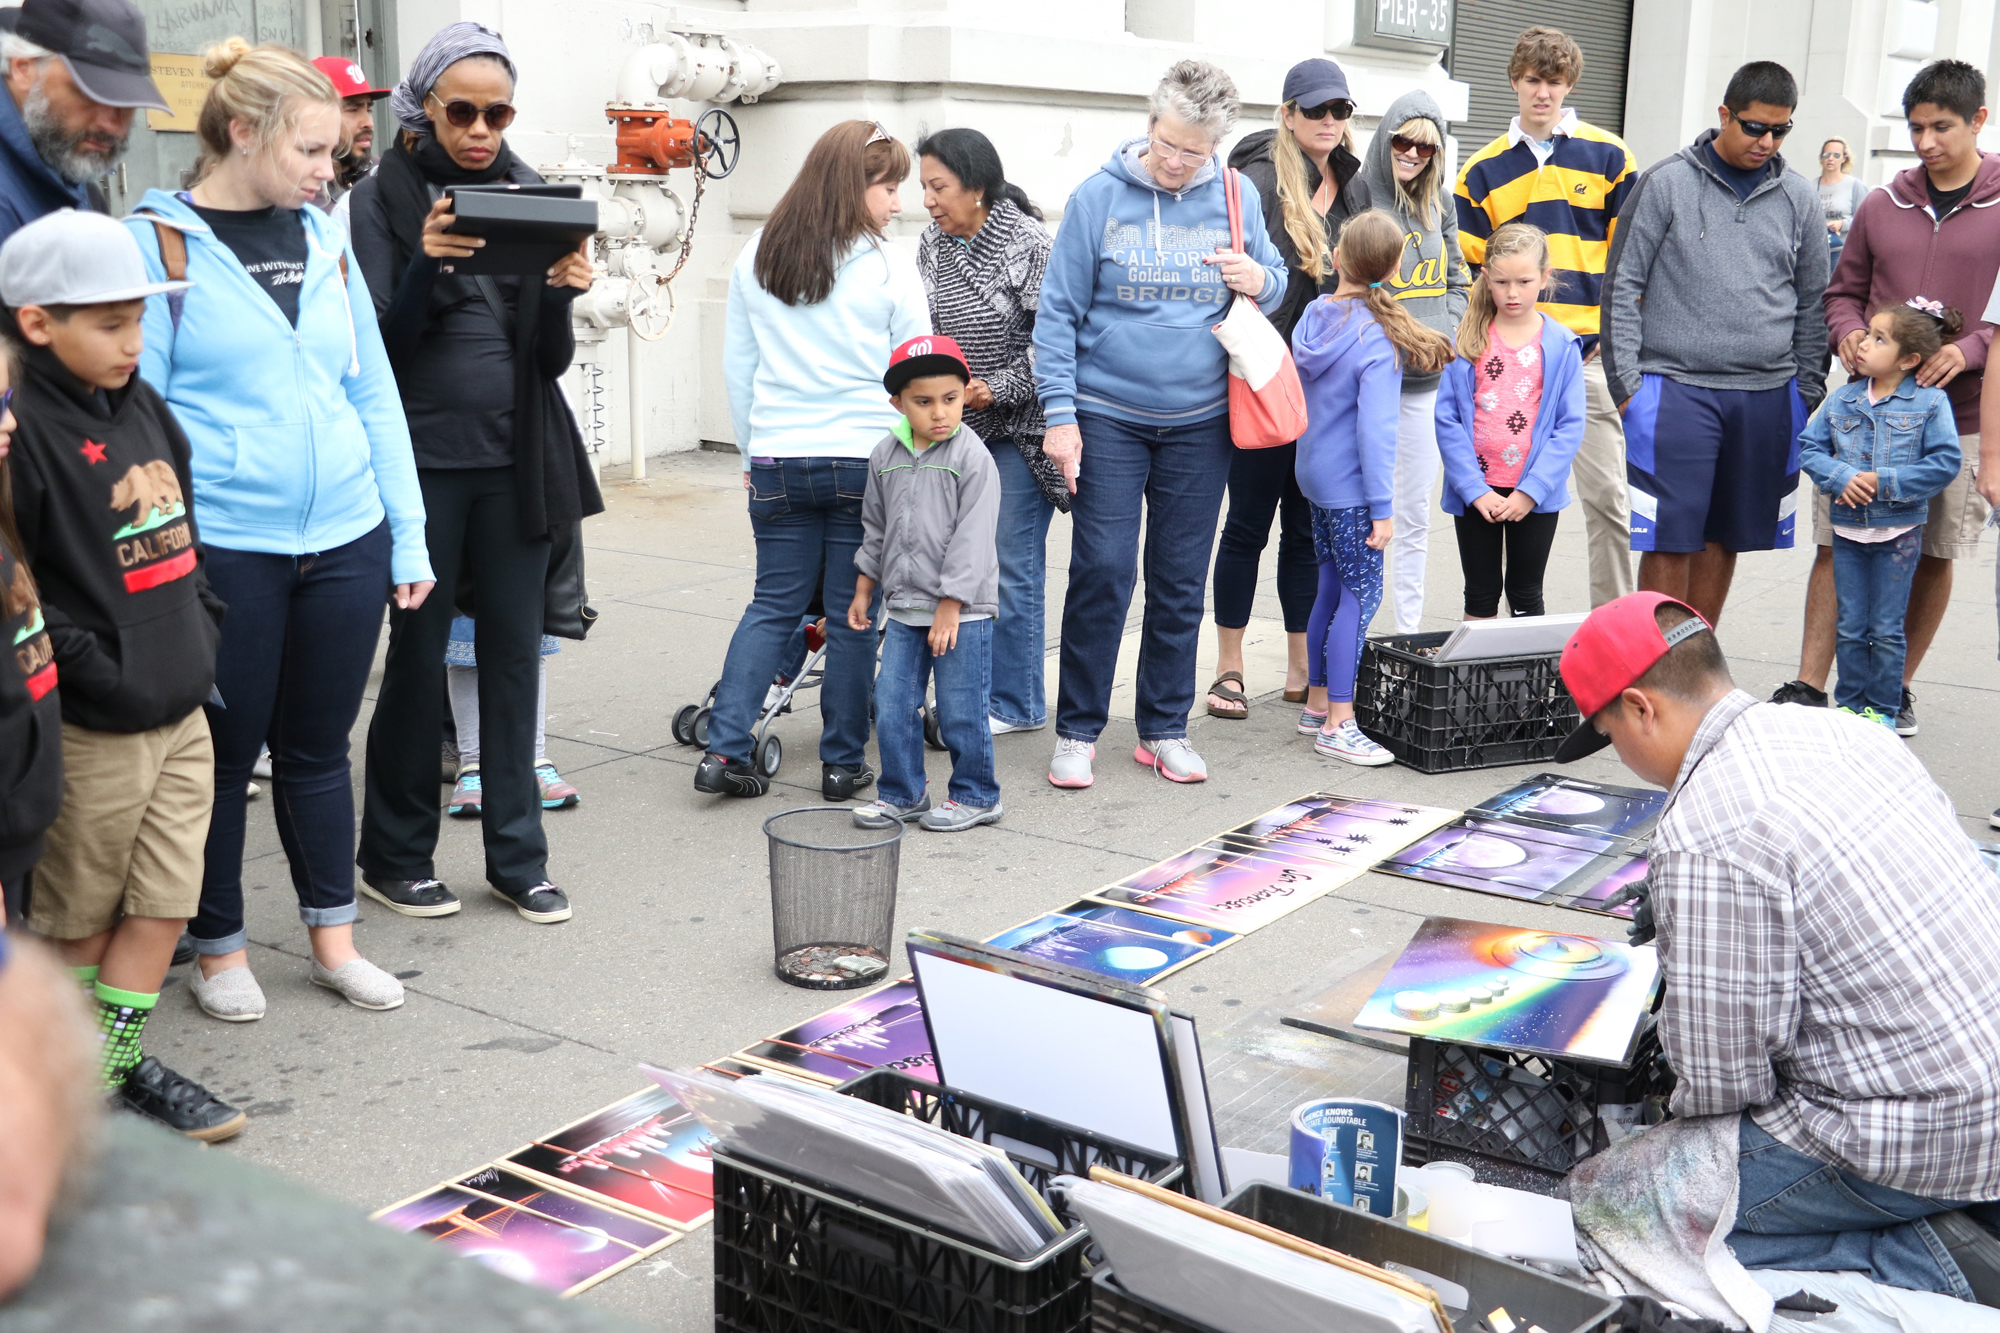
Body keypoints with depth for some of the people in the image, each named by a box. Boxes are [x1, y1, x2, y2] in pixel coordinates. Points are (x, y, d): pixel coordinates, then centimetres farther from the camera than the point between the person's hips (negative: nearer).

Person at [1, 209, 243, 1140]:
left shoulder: (144, 408, 10)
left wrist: (201, 632, 12)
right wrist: (94, 672, -19)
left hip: (182, 712, 7)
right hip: (94, 727, -7)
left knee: (165, 899, 10)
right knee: (81, 912, 9)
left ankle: (116, 1063, 24)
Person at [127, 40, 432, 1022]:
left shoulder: (323, 239, 9)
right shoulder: (161, 241, -5)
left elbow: (374, 392, 12)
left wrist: (409, 533, 8)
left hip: (346, 539, 4)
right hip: (224, 549, -4)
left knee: (318, 746, 14)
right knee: (226, 750, 7)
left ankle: (332, 940, 27)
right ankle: (219, 950, 24)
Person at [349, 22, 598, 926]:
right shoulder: (384, 199, -1)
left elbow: (553, 360, 5)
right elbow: (380, 344, -8)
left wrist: (563, 294, -16)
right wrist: (426, 265, -24)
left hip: (516, 459, 3)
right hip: (423, 459, -3)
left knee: (514, 654, 6)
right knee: (418, 656, 4)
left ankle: (517, 857, 17)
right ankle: (395, 857, 19)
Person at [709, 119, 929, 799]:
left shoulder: (755, 258, 5)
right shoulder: (888, 265, -6)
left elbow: (737, 367, 11)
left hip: (778, 461, 4)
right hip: (866, 461, -3)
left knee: (773, 604, 12)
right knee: (854, 614, 6)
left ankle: (724, 749, 4)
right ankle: (843, 761, 14)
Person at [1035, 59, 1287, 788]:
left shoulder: (1237, 198, 3)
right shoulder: (1098, 197, -4)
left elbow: (1276, 281, 15)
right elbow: (1059, 311, -2)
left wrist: (1261, 281, -10)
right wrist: (1060, 414, -8)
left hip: (1200, 421, 3)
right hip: (1108, 418, -2)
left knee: (1180, 581, 8)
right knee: (1101, 573, -5)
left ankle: (1165, 728, 20)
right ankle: (1077, 731, 8)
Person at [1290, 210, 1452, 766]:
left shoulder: (1314, 316, 3)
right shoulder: (1379, 337, -19)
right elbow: (1375, 429, -21)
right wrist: (1383, 506, -16)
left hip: (1315, 473, 8)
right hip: (1350, 485, -8)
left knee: (1332, 587, 16)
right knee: (1361, 594, -3)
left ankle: (1318, 704, 25)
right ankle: (1337, 725, -1)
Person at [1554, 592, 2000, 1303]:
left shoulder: (1702, 837, -22)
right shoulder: (1839, 728, 5)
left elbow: (1720, 1074, -17)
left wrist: (1683, 1116, 6)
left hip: (1915, 1139, -9)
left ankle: (1937, 1267, -5)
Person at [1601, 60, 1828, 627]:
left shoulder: (1798, 197, 11)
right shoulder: (1666, 184, -1)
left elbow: (1812, 303, 16)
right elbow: (1622, 287, -1)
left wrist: (1807, 391, 10)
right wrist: (1626, 381, -7)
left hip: (1768, 396, 4)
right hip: (1676, 388, -4)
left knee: (1723, 538, 10)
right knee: (1671, 540, -5)